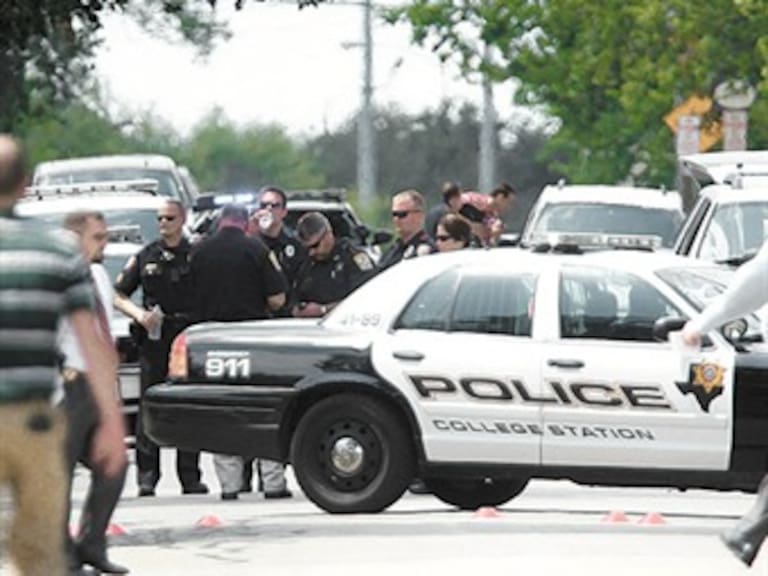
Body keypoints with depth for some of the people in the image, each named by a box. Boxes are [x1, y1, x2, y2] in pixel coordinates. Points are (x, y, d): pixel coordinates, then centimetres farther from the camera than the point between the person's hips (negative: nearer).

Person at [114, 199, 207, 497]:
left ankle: (190, 477, 6)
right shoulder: (145, 257, 11)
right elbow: (118, 296, 13)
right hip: (153, 339, 1)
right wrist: (139, 314, -5)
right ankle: (147, 478, -2)